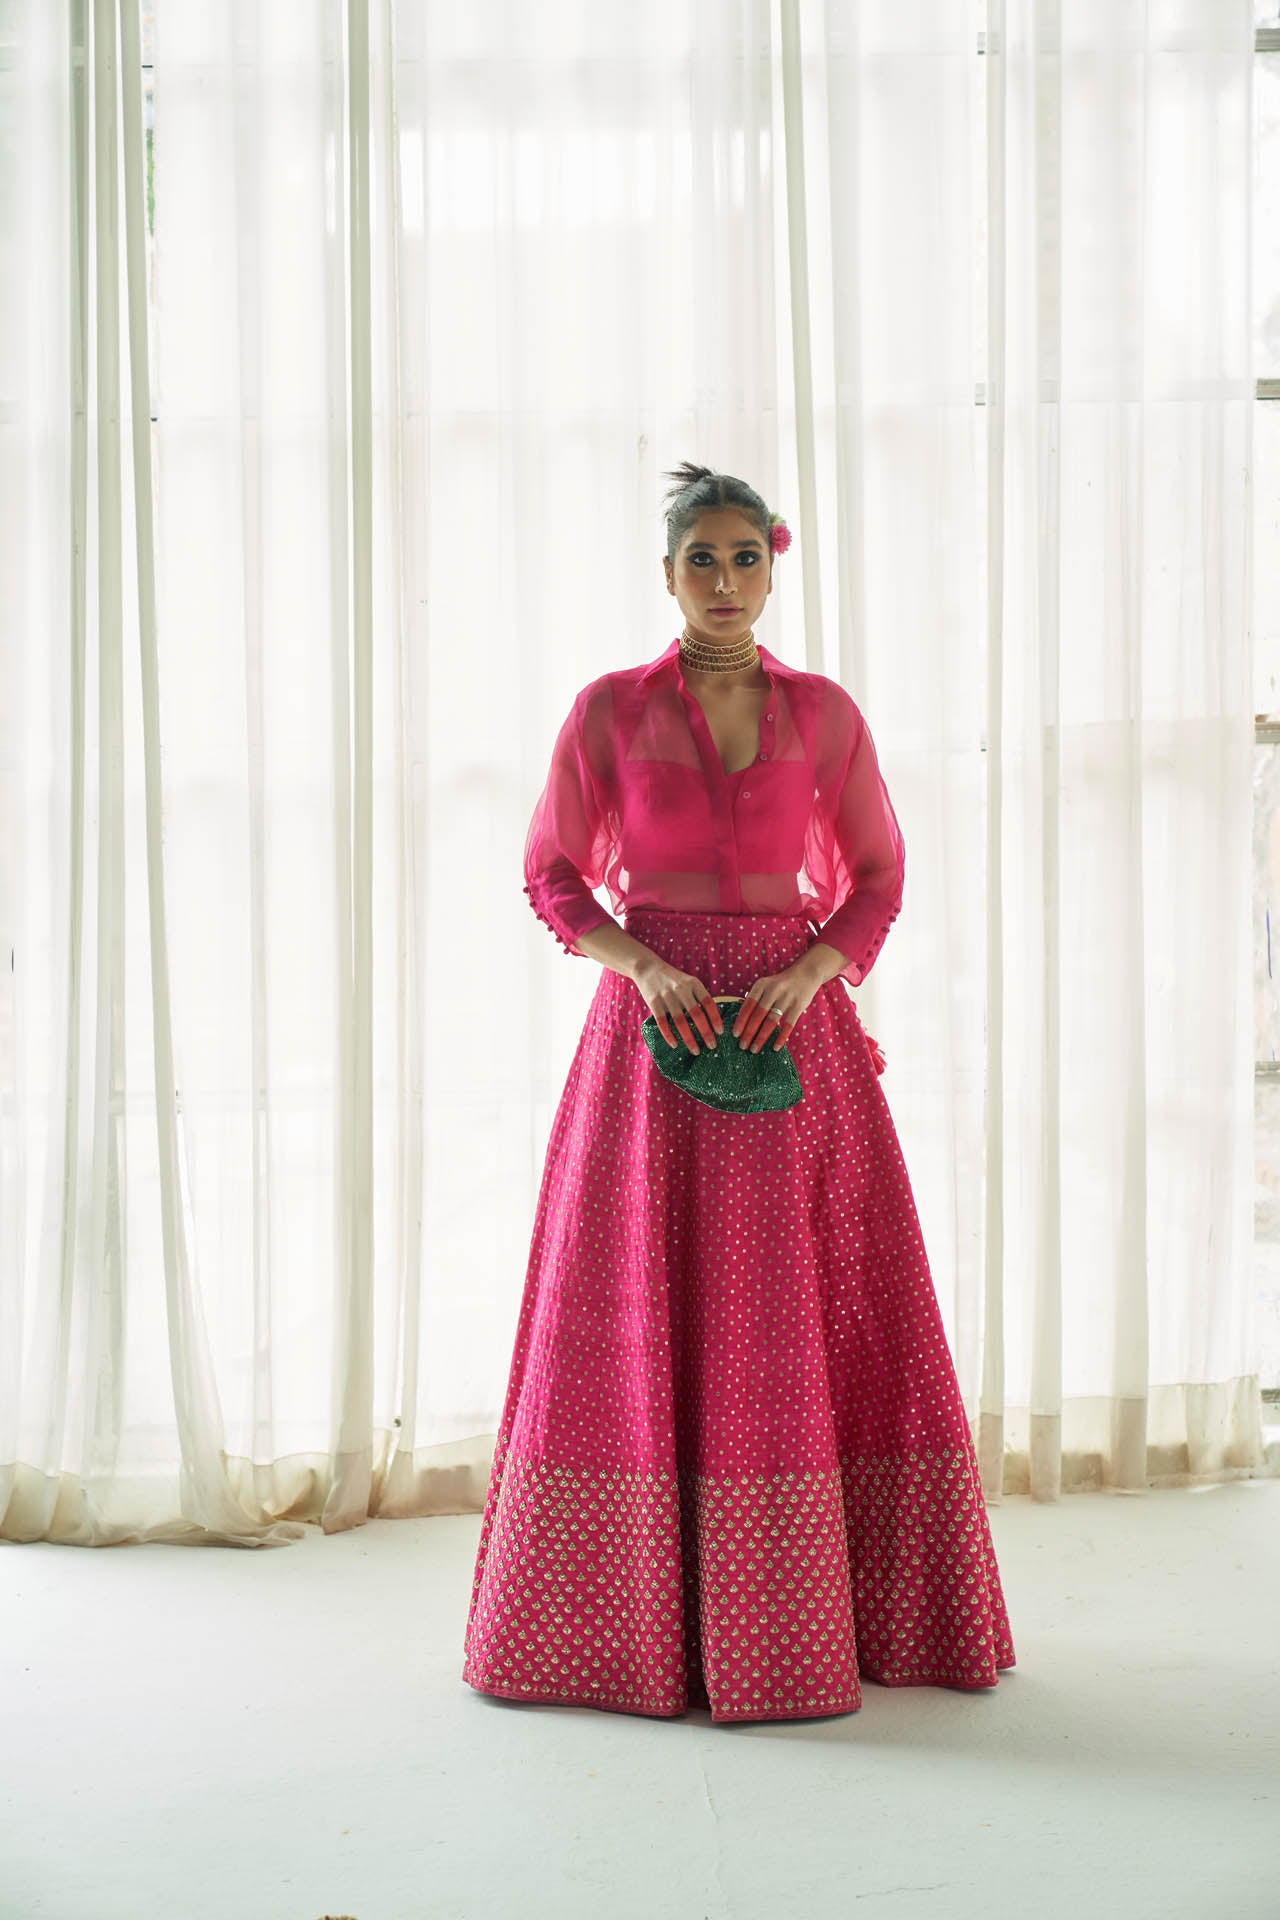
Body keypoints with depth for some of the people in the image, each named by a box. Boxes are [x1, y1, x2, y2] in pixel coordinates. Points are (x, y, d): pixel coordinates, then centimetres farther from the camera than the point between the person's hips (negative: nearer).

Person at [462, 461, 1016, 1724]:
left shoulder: (824, 713, 5)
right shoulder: (608, 709, 2)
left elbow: (877, 873, 10)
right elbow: (551, 872, 5)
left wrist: (812, 971, -8)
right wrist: (638, 961, -12)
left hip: (793, 1029, 1)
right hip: (653, 1025, -1)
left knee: (804, 1316, 3)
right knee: (641, 1317, 1)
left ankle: (808, 1615, 17)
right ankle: (630, 1614, 15)